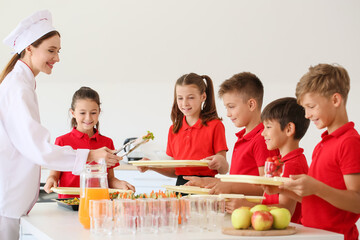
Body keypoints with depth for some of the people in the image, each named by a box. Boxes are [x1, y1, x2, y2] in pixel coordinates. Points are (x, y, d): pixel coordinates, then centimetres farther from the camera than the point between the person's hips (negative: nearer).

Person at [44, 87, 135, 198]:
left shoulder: (107, 142, 15)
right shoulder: (62, 141, 6)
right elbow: (54, 174, 6)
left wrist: (121, 184, -3)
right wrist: (51, 180, -16)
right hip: (69, 201, -1)